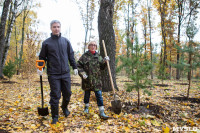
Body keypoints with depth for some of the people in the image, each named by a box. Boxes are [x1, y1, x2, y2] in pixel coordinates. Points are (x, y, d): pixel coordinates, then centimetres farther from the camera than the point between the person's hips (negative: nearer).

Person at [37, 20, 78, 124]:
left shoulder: (66, 41, 8)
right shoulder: (46, 43, 2)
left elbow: (71, 55, 12)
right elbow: (42, 57, 6)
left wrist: (74, 67, 9)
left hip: (65, 73, 3)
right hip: (53, 74, -2)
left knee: (67, 93, 11)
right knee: (55, 95, 0)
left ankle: (64, 107, 40)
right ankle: (55, 116, 15)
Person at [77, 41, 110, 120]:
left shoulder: (98, 56, 9)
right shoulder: (84, 56, -1)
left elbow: (102, 67, 11)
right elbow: (78, 66, -1)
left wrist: (104, 61, -6)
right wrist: (82, 73, -14)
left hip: (96, 79, 1)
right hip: (87, 79, -1)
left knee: (99, 94, -3)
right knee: (87, 93, 15)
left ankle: (101, 112, -1)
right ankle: (86, 107, 39)